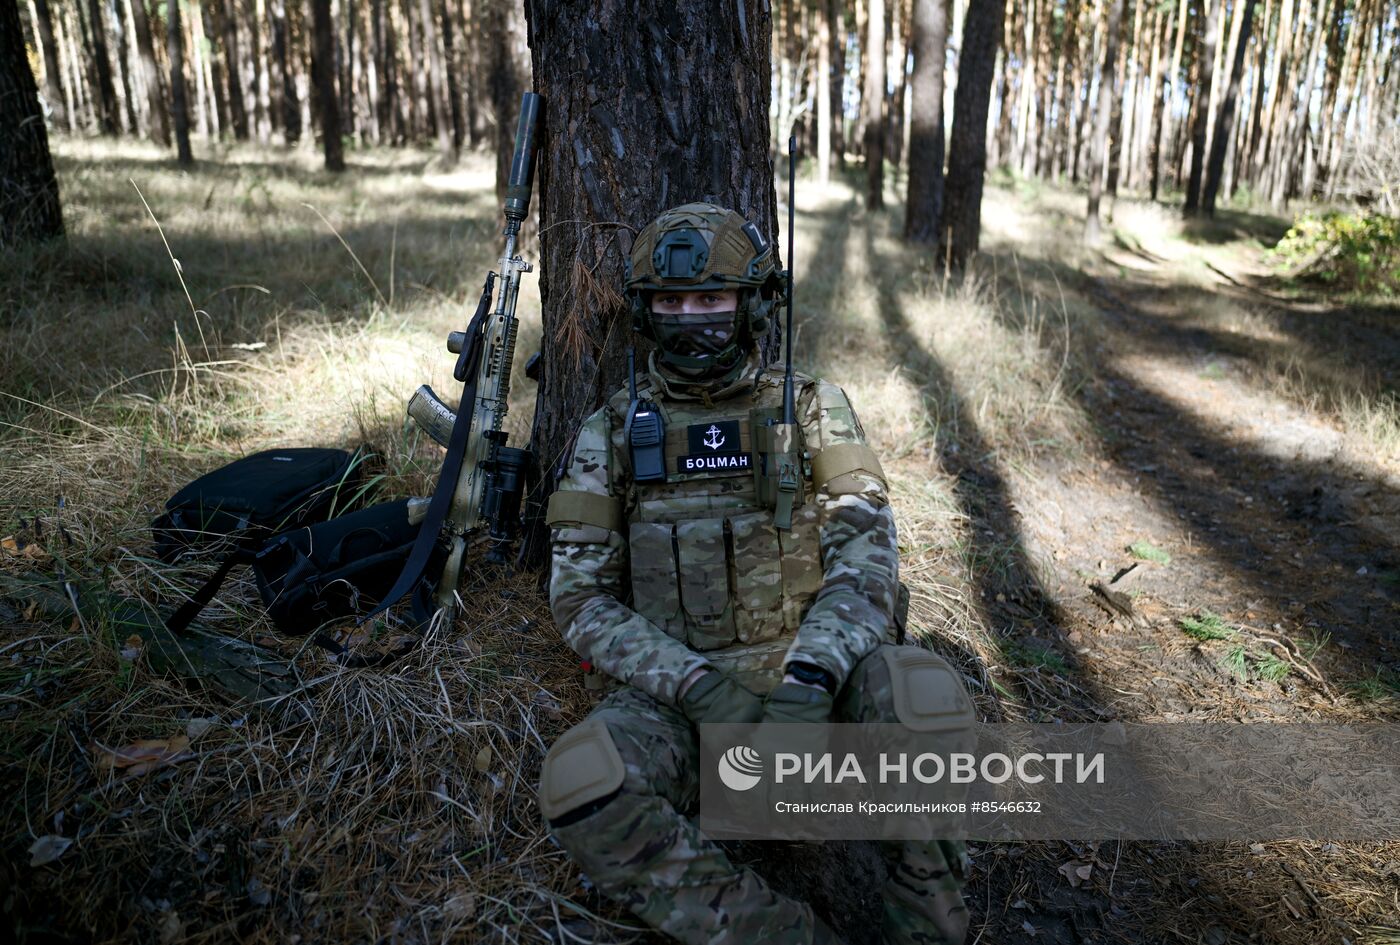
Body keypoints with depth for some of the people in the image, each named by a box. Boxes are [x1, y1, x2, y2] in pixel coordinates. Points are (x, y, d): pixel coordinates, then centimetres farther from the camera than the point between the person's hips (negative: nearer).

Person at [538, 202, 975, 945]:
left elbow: (865, 551, -5)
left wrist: (810, 676, -24)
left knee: (923, 696, -33)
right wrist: (694, 686, -15)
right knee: (581, 784, -31)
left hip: (806, 672, 0)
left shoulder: (811, 410, 6)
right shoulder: (610, 434, 7)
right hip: (675, 685, 1)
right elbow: (580, 596, 1)